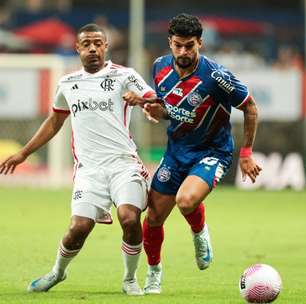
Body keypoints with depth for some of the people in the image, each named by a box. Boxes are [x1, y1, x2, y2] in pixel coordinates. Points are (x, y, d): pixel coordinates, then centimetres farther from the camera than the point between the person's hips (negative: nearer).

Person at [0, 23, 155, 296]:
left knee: (130, 219, -23)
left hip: (123, 163, -2)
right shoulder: (68, 84, 15)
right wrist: (23, 154, 31)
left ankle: (130, 279, 3)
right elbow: (54, 122, 30)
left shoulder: (124, 76, 2)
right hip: (89, 168, 2)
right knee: (80, 227, -11)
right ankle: (58, 271, 20)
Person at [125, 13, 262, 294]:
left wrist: (246, 154, -8)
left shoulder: (215, 76, -23)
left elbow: (250, 108, -10)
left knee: (186, 201, -32)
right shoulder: (161, 67, -6)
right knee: (154, 217, 5)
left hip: (213, 152, -5)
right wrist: (154, 109, -12)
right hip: (176, 151, 5)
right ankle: (154, 273, 33)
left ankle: (200, 232, 4)